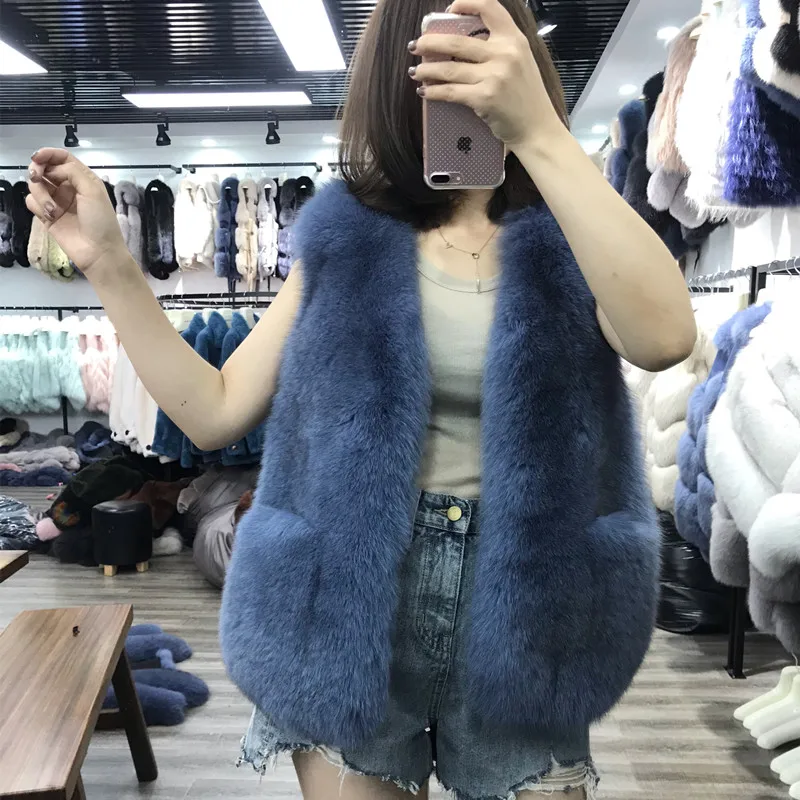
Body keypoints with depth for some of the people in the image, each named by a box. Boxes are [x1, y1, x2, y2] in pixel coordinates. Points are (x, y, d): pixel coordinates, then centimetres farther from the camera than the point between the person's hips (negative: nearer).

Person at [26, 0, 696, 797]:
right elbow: (216, 413, 1)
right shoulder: (346, 237, 1)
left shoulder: (569, 237, -1)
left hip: (517, 623, 0)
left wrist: (536, 130, -30)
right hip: (350, 612, 1)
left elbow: (664, 337, -25)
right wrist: (107, 259, -5)